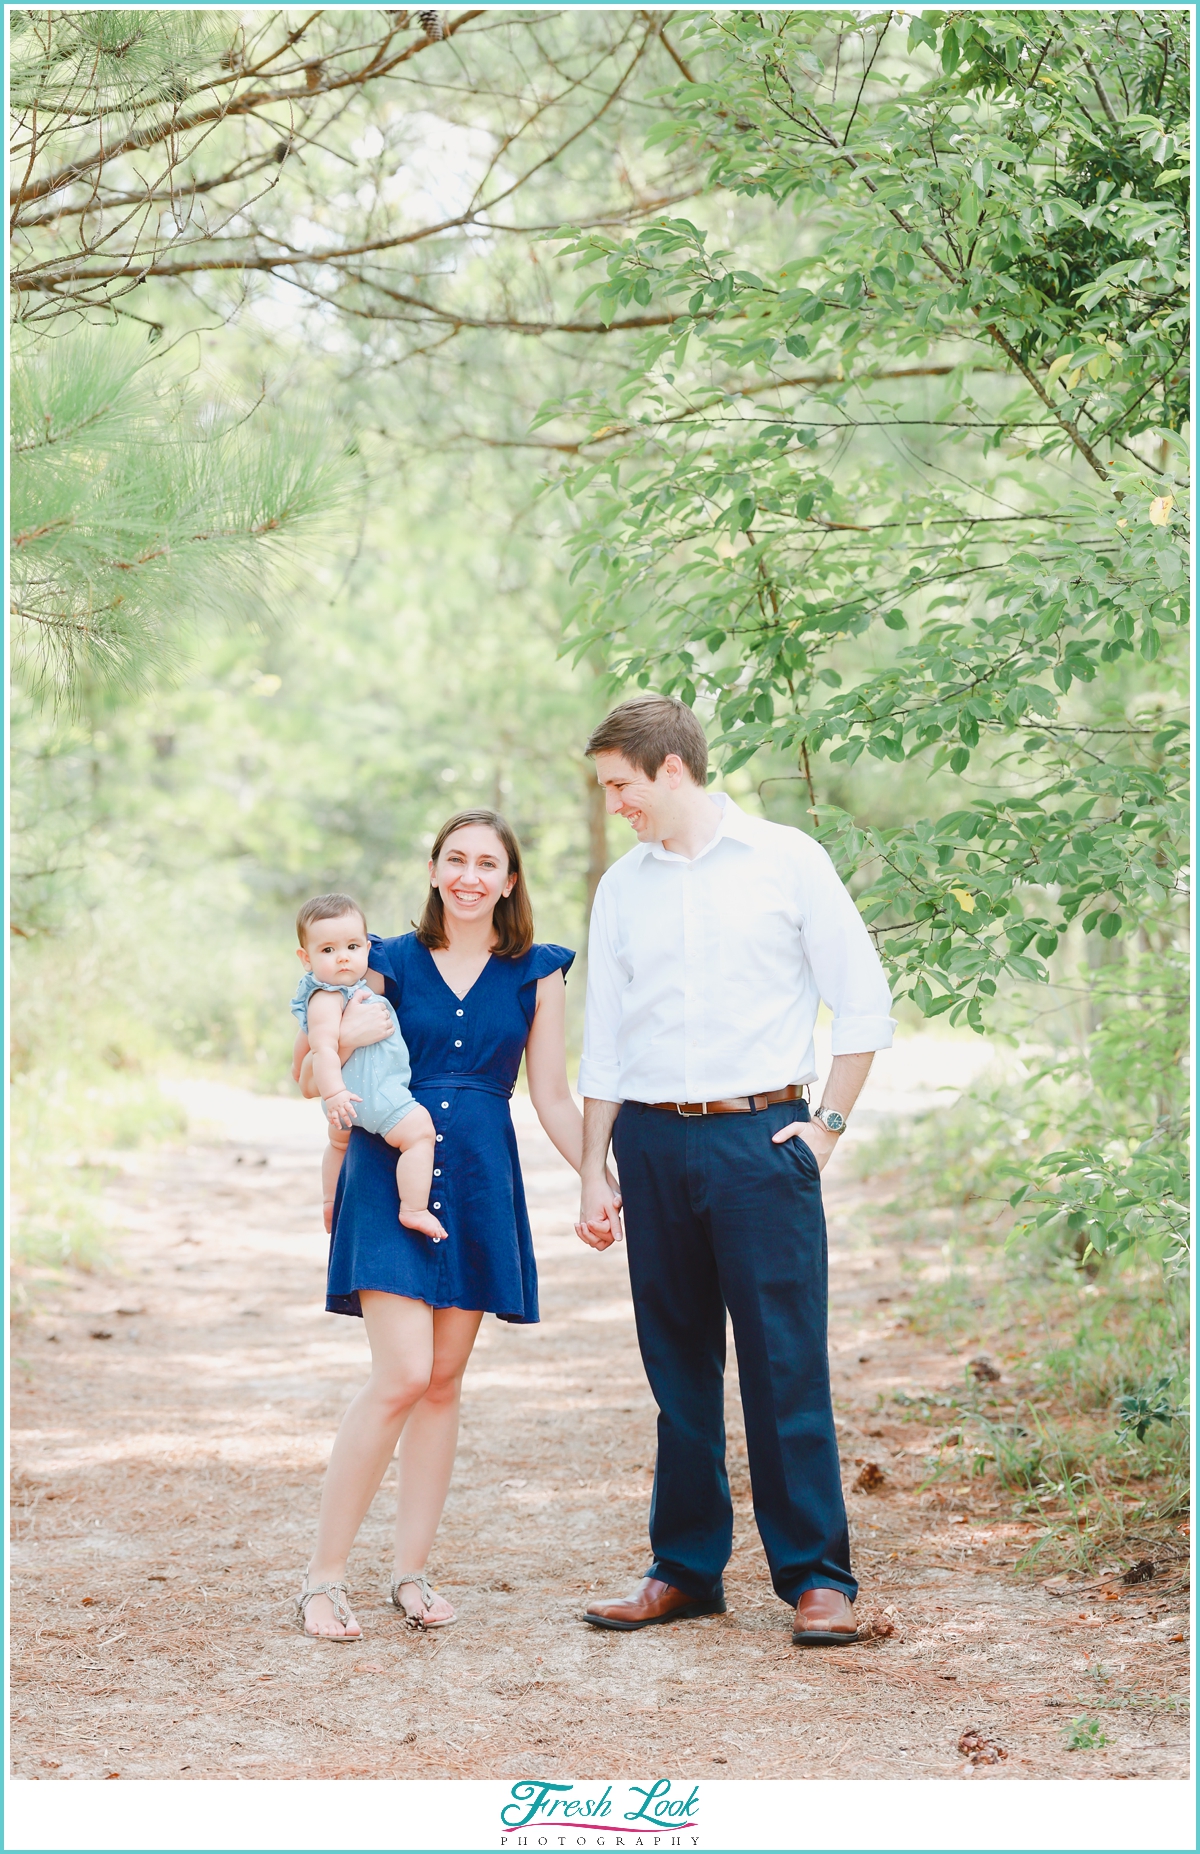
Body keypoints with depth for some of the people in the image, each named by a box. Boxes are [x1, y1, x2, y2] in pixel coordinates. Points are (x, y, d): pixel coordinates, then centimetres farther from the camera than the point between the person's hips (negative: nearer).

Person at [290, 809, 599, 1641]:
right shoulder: (389, 963, 4)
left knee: (444, 1383, 6)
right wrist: (345, 1039, -14)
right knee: (402, 1376, -14)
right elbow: (308, 1076, 7)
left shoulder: (537, 973, 7)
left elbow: (554, 1097, 10)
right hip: (392, 1175, -2)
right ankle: (324, 1577, -5)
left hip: (481, 1187, 2)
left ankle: (413, 1572, 17)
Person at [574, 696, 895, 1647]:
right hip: (654, 1141, 4)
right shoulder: (622, 888, 11)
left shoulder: (786, 861, 1)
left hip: (759, 1136, -4)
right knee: (678, 1368, 8)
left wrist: (829, 1124, -3)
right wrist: (594, 1170, 9)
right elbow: (604, 1042, 14)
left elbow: (864, 999, 3)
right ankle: (687, 1569, 17)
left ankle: (818, 1577, 1)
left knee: (786, 1364, -5)